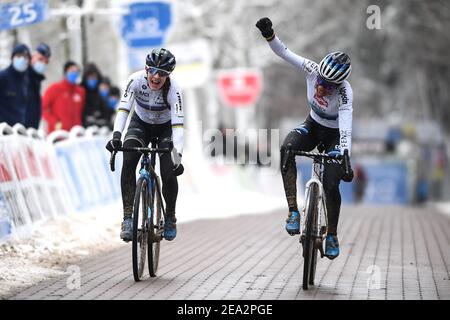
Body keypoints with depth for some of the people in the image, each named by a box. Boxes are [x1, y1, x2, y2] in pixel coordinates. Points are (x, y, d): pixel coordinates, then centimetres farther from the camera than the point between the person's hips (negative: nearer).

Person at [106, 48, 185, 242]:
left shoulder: (173, 89, -31)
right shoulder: (136, 80, -27)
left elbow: (177, 124, -37)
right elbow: (123, 108, -33)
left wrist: (178, 155, -49)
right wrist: (116, 135, -49)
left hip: (165, 128, -1)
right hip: (140, 123, 1)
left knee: (169, 173, -18)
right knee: (128, 163, -25)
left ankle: (170, 217, 9)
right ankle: (128, 217, -22)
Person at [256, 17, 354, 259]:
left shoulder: (344, 91, -33)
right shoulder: (312, 69, -23)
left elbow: (346, 127, -43)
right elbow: (284, 52, -19)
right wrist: (268, 34, -37)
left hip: (334, 135, -3)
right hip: (312, 126, 3)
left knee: (331, 185, -16)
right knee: (287, 147, -32)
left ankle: (332, 235, 12)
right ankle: (293, 211, -32)